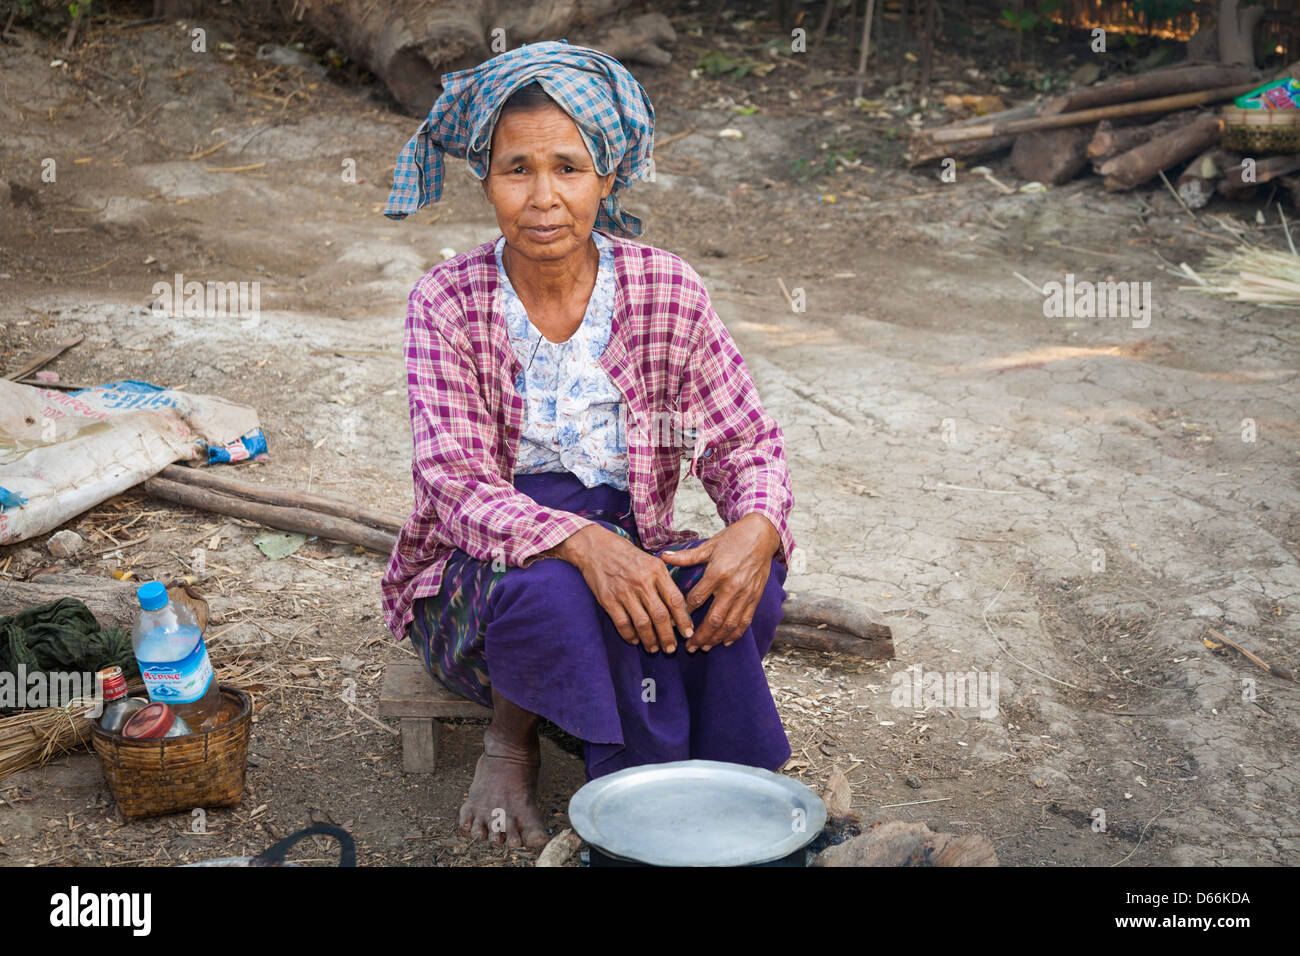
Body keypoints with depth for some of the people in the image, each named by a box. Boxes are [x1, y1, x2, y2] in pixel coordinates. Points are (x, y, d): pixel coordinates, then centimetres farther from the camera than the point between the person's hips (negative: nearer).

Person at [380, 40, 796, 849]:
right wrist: (580, 542, -37)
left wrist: (757, 525, -27)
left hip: (627, 549, 3)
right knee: (555, 593, -36)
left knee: (745, 586, -27)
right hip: (480, 577, -2)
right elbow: (456, 483, -18)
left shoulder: (665, 290, -4)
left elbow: (748, 443, -2)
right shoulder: (448, 304, -10)